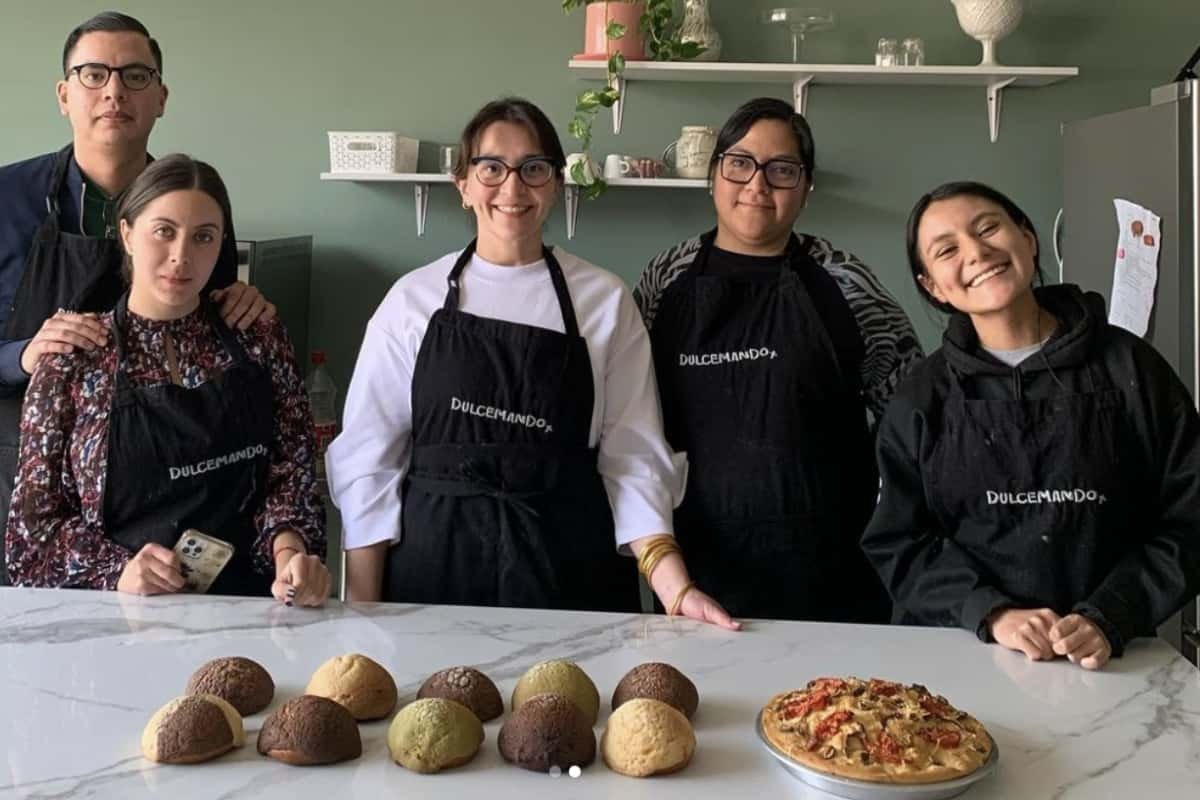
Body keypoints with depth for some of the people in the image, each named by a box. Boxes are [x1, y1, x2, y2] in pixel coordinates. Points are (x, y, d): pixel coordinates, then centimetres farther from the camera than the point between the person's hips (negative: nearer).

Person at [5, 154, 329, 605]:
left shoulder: (259, 340, 6)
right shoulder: (73, 360, 2)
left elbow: (291, 470, 4)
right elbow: (34, 519, 4)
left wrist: (289, 550, -15)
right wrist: (117, 570, -13)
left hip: (246, 601, 1)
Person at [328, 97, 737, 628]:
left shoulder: (605, 301, 1)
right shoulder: (413, 298, 1)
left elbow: (632, 457, -1)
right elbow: (369, 459, 1)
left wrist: (673, 585, -13)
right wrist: (362, 614, -3)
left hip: (567, 570, 0)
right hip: (435, 565, 0)